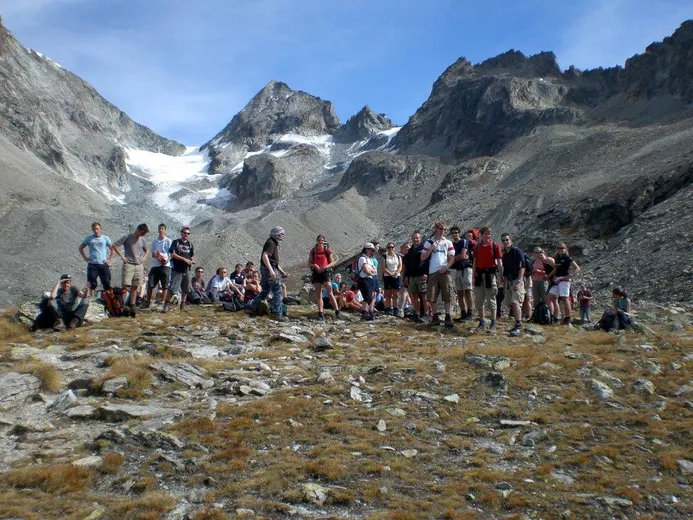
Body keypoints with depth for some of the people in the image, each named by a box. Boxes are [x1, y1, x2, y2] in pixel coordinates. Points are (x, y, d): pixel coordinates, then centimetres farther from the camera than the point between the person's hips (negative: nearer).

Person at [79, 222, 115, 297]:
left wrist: (110, 259, 1)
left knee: (107, 284, -1)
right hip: (92, 265, 0)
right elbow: (80, 248, 17)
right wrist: (85, 257, 6)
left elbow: (113, 249, 11)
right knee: (92, 284, 1)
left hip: (104, 265, 0)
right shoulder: (89, 238, 7)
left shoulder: (105, 238, 6)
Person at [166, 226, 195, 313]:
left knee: (185, 289, 8)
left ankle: (183, 304, 18)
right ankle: (166, 305, -6)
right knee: (173, 288, -11)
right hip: (177, 269, -5)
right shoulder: (175, 242, 0)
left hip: (186, 270, 5)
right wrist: (184, 259, -16)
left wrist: (192, 261, -5)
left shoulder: (190, 244, 15)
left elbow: (192, 256, 18)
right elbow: (172, 254, -9)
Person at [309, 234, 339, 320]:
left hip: (326, 272, -3)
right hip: (316, 273, 3)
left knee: (329, 293, -10)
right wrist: (314, 265, -12)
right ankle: (321, 313, 6)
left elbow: (332, 263, 4)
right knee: (318, 294, 4)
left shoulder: (327, 250, 4)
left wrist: (325, 267, -14)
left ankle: (337, 311, -7)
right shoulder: (313, 251, 9)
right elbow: (309, 263, 9)